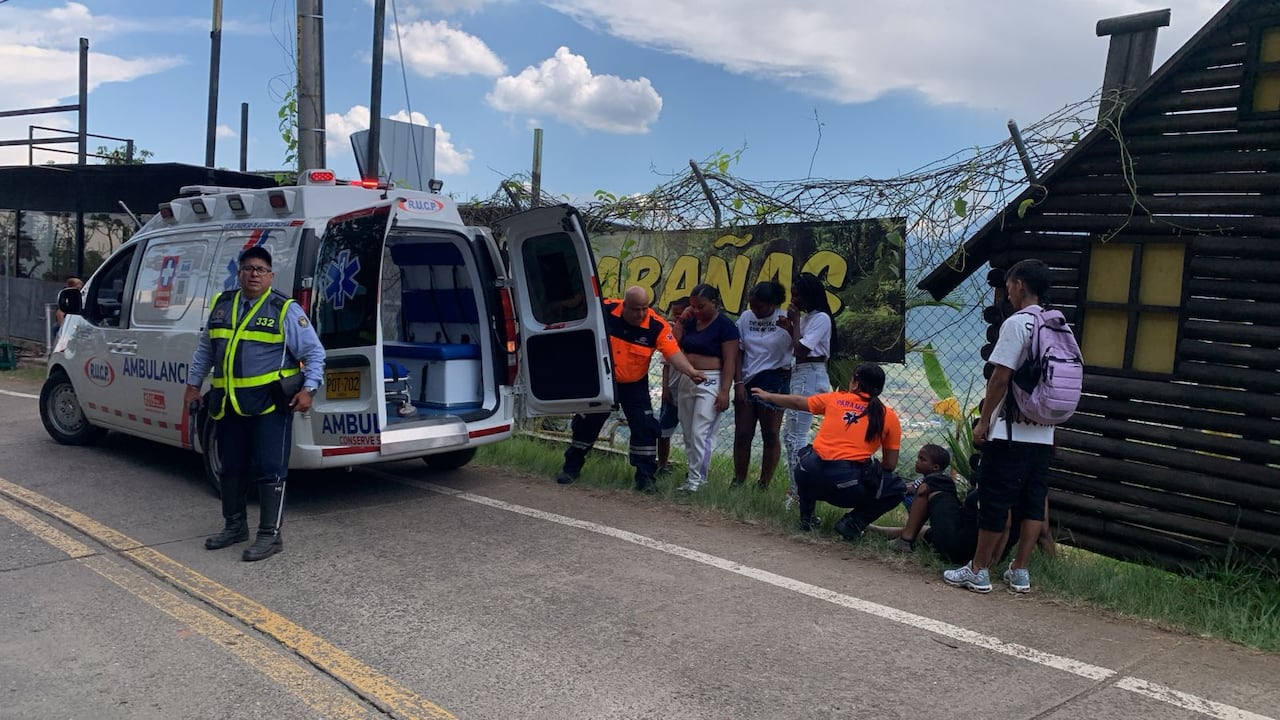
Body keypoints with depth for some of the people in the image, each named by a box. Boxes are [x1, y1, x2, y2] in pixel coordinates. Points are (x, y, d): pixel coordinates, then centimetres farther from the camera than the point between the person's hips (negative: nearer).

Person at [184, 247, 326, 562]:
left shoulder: (285, 310, -4)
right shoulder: (221, 305, 12)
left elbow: (315, 353, -2)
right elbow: (204, 350, 23)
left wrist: (308, 389, -12)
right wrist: (193, 384, 19)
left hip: (270, 403, -6)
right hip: (227, 404, 6)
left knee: (270, 469, -4)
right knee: (231, 468, 15)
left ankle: (270, 535, 4)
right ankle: (234, 526, 31)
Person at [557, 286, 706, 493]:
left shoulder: (657, 326, -22)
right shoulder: (605, 311, -19)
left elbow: (673, 353, -28)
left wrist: (691, 371, -44)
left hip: (634, 385, -1)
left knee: (645, 427, -8)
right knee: (586, 423, 9)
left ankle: (646, 477, 5)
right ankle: (571, 468, 27)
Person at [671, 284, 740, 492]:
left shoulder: (724, 325, -7)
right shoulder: (691, 322, 12)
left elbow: (730, 360, -12)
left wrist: (724, 391, -18)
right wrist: (681, 320, 1)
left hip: (710, 382, -7)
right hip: (686, 381, 7)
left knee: (700, 433, -10)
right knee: (688, 433, 9)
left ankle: (696, 478, -5)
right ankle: (694, 472, 16)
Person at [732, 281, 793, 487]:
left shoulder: (785, 319, -6)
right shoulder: (746, 317, 5)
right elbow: (738, 352, 7)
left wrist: (790, 329, -29)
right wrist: (739, 382, 0)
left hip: (774, 381, -4)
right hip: (747, 382, 4)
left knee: (770, 435, 1)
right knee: (742, 434, 5)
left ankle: (764, 484, 8)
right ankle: (738, 481, 14)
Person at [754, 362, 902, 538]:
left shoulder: (835, 398, 13)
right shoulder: (889, 416, 8)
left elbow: (798, 402, 29)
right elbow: (890, 465, 10)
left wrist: (768, 396, 47)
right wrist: (873, 474, 32)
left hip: (809, 478, 3)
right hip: (850, 487, -3)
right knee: (898, 489, 22)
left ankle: (807, 517, 30)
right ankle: (853, 523, 5)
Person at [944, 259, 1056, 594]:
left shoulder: (1016, 323, -13)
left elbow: (1000, 378, -16)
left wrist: (983, 421, -7)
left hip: (1011, 432, -7)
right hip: (1043, 434, 7)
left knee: (995, 502, -1)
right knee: (1033, 503, 9)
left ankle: (977, 571, 6)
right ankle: (1019, 572, 16)